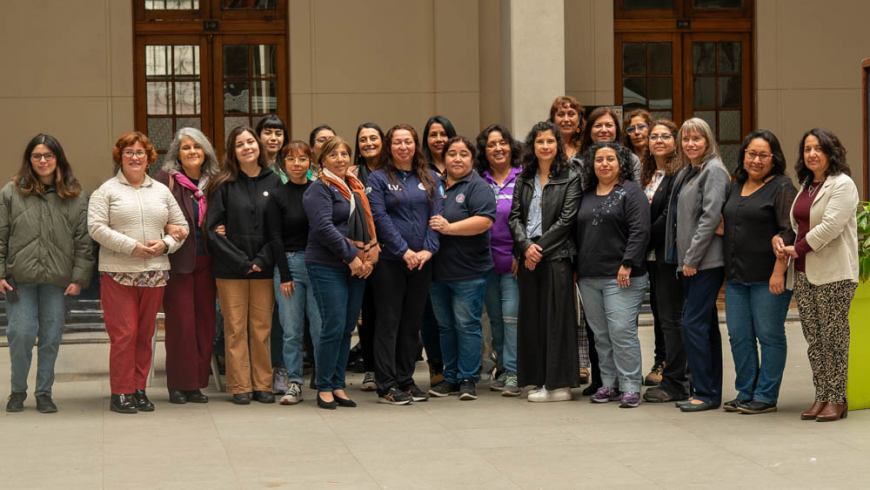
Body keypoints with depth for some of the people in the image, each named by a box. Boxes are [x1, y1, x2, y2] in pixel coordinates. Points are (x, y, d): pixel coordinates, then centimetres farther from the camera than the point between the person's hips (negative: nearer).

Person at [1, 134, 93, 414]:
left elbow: (83, 241, 5)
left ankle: (44, 393, 17)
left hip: (58, 280, 1)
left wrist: (79, 277, -2)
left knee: (51, 338, 4)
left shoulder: (76, 197, 7)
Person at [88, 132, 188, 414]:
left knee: (145, 335, 8)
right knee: (123, 334, -7)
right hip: (118, 274, -4)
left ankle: (139, 390, 16)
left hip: (155, 273, 4)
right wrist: (131, 246, -15)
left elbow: (181, 226, 16)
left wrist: (165, 244, -5)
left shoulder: (162, 191, 15)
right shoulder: (107, 190, 3)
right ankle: (121, 393, 1)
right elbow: (96, 227, -8)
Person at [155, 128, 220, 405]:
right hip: (178, 261, -5)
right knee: (181, 322, -5)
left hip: (205, 261, 5)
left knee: (205, 321, 5)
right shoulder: (167, 179, -3)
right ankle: (178, 385, 4)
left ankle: (197, 383, 13)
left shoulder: (212, 182, 11)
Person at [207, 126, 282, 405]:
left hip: (264, 267, 1)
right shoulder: (224, 185, 1)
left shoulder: (273, 181, 6)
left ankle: (263, 385, 13)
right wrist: (241, 261, -9)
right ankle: (239, 387, 7)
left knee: (262, 328, 4)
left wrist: (262, 260, -7)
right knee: (236, 329, 1)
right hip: (230, 268, -1)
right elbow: (214, 229, -3)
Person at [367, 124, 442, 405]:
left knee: (412, 322, 9)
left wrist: (428, 249, -10)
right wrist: (404, 250, -15)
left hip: (422, 262, 4)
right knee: (389, 322, -2)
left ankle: (405, 380, 18)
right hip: (389, 260, -4)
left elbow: (436, 214, 4)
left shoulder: (429, 179, 12)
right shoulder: (378, 179, 1)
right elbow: (380, 217, -8)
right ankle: (386, 386, 0)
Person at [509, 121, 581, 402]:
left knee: (557, 317, -5)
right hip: (528, 256, 5)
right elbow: (515, 217, 8)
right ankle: (540, 380, 12)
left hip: (557, 255, -5)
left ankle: (559, 383, -2)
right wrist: (526, 246, -9)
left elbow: (566, 220, -8)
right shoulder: (524, 180, 14)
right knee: (532, 318, 5)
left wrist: (541, 247, -12)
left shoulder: (570, 178, 0)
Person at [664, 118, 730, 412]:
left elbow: (710, 217, -16)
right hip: (689, 262, 9)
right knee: (706, 326, 11)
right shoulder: (685, 173, 18)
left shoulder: (714, 171, -9)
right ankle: (711, 392, 16)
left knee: (693, 324, -11)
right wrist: (683, 259, 14)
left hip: (706, 261, -9)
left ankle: (705, 394, -7)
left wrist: (692, 258, -17)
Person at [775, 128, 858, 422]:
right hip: (804, 274, 8)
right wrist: (779, 239, 1)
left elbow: (830, 226, -17)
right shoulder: (805, 186, 18)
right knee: (814, 340, 8)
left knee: (834, 338, -3)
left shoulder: (842, 184, -8)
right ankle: (821, 397, 14)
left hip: (833, 275, -8)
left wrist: (798, 248, -13)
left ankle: (837, 400, 3)